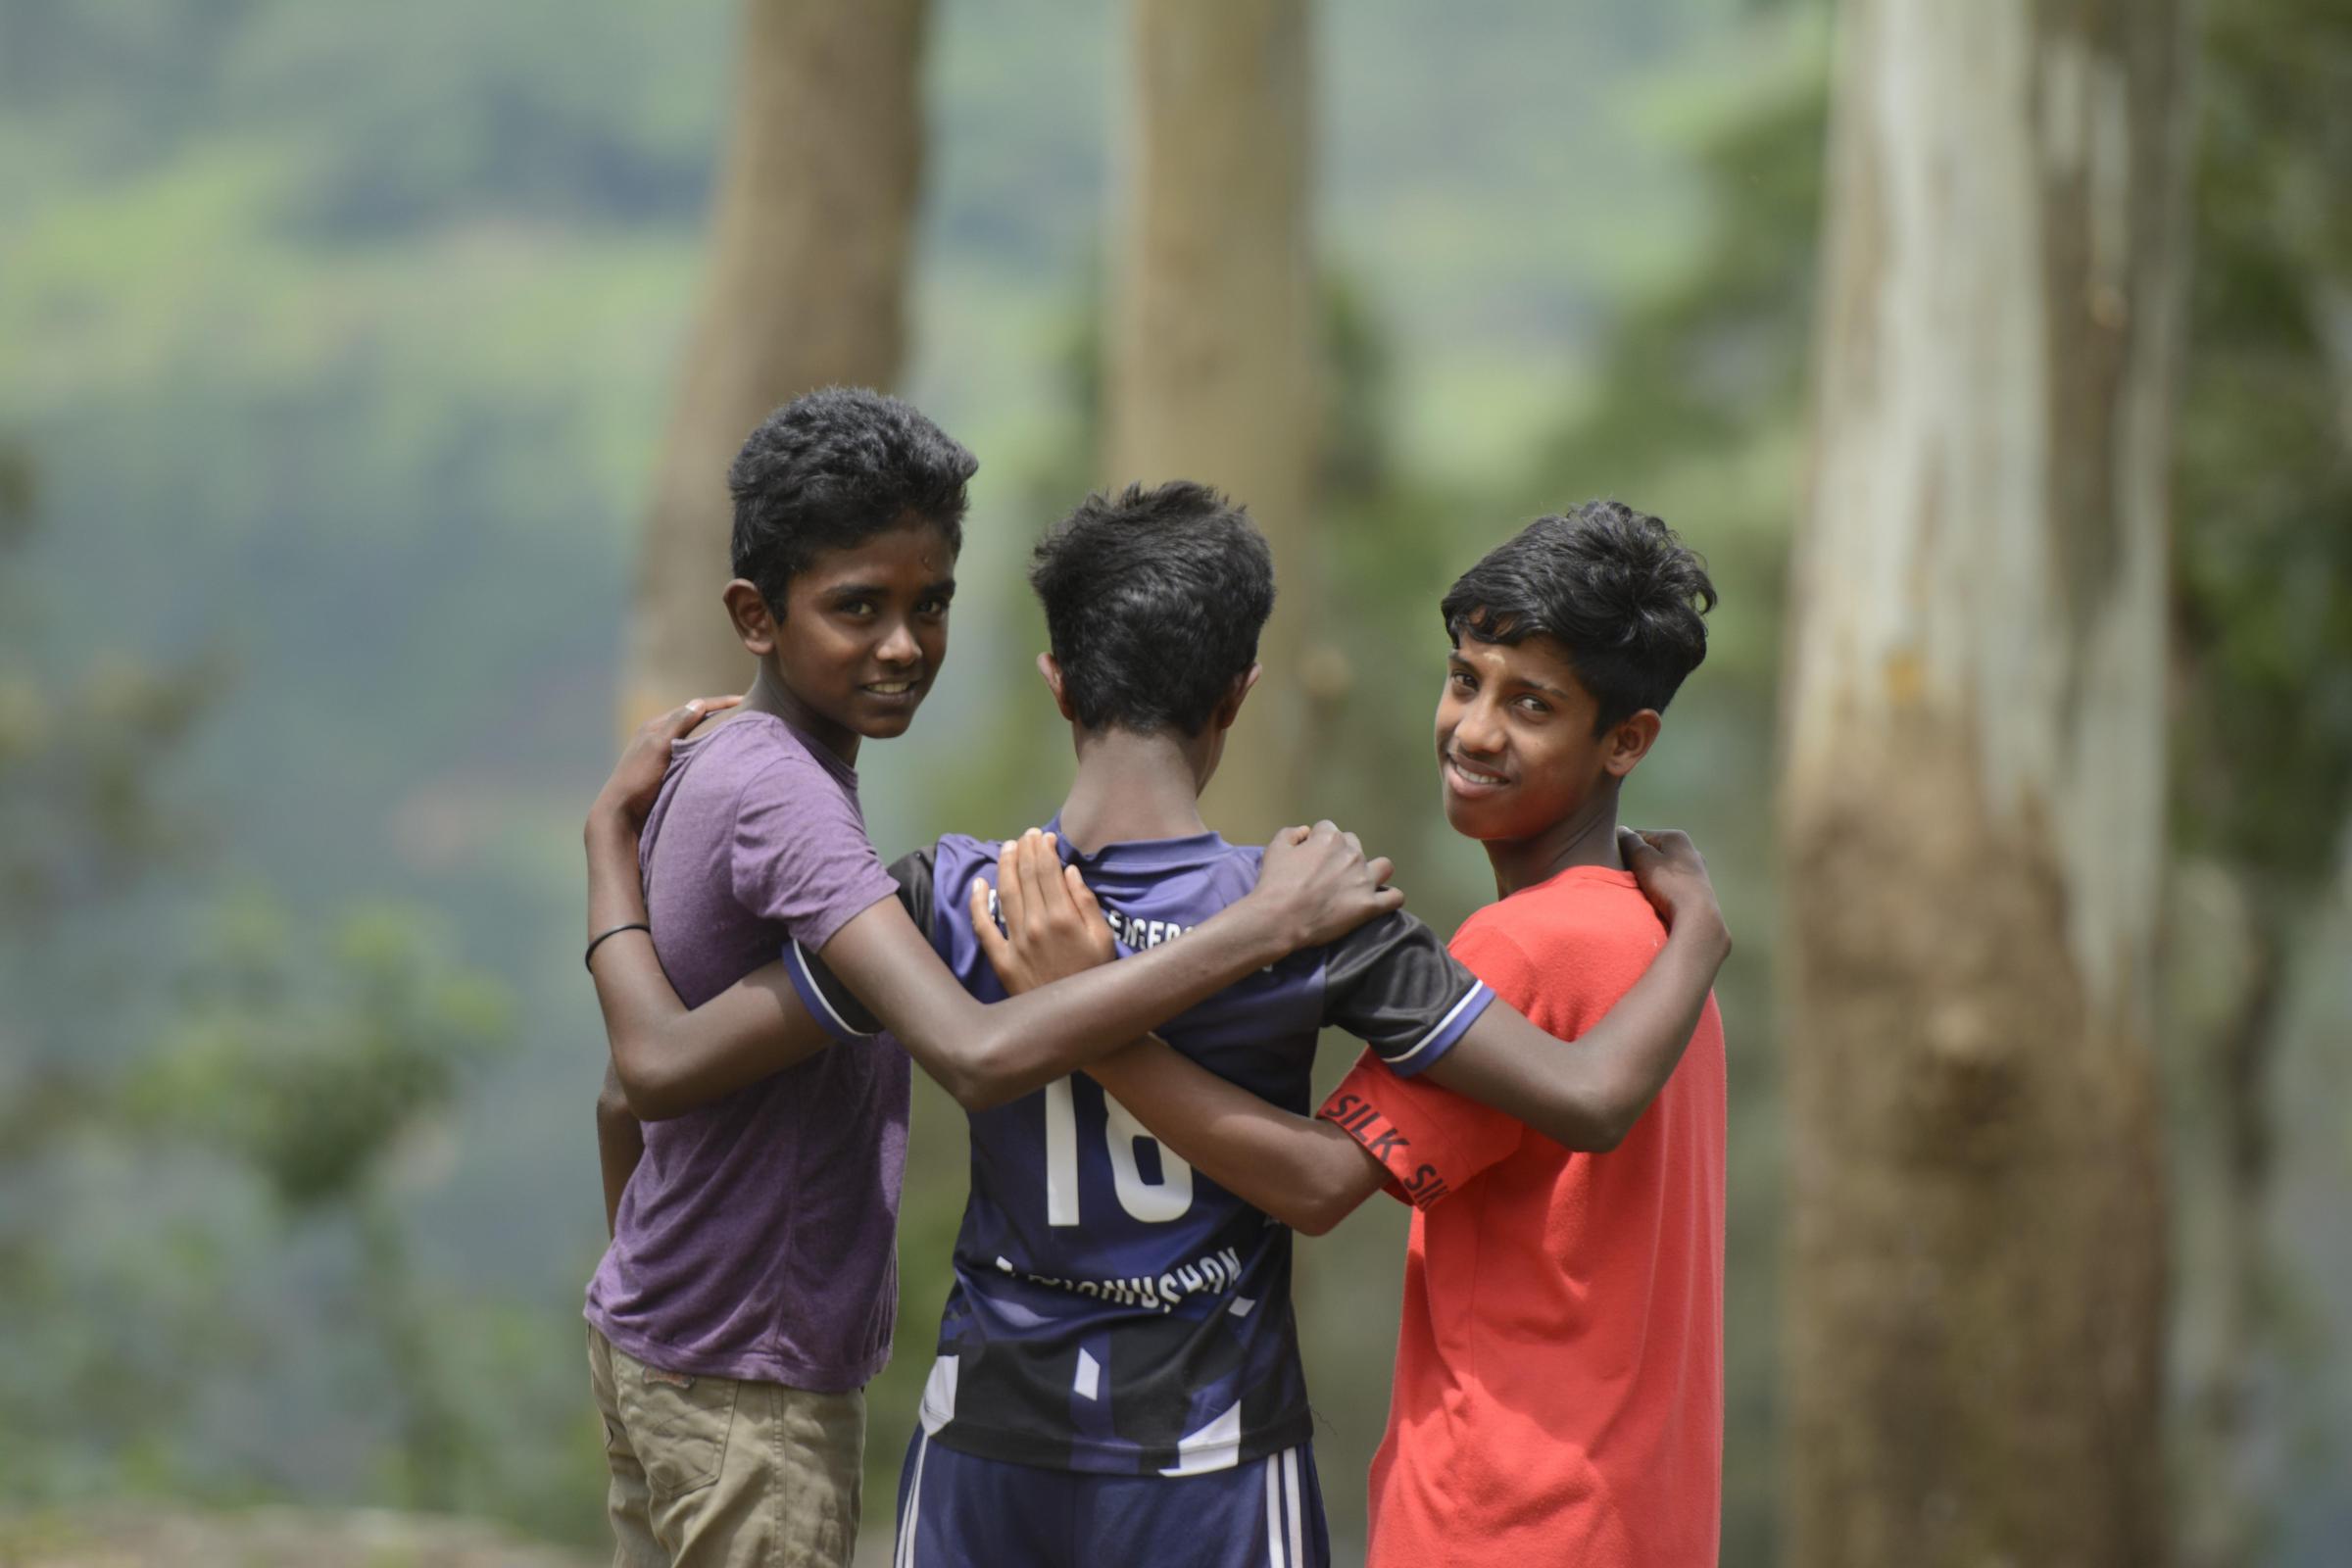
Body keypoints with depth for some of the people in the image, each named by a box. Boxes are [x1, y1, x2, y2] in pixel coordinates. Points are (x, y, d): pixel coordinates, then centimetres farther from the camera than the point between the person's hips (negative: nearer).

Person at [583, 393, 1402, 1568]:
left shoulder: (704, 768, 8)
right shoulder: (780, 794, -23)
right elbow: (978, 1054, -37)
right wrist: (1267, 925, -34)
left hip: (651, 1344, 10)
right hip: (745, 1385, -10)